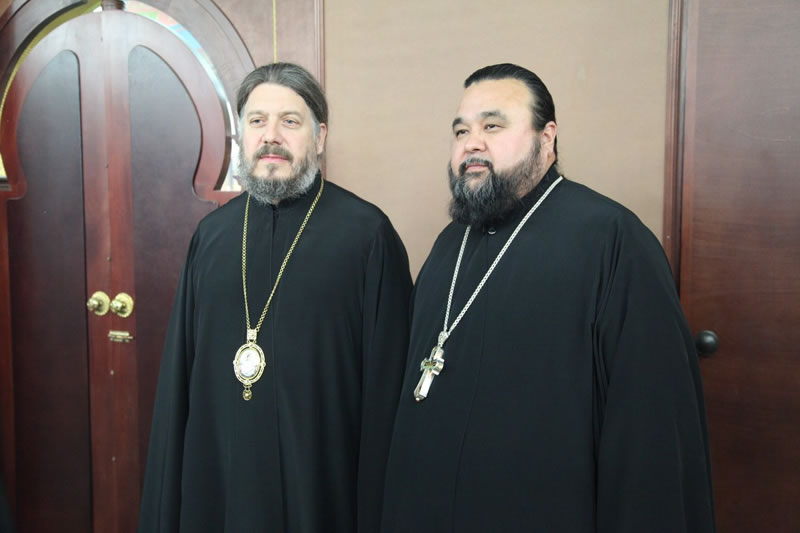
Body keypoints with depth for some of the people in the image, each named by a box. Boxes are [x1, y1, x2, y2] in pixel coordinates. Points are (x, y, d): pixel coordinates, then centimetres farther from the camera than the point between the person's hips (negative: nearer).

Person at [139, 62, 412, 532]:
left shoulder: (368, 233, -10)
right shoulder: (212, 232, 4)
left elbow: (385, 384, -10)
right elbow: (179, 371, 8)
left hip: (321, 480, -4)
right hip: (215, 475, 4)